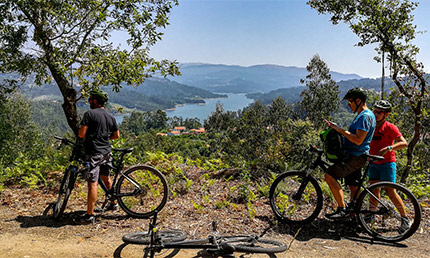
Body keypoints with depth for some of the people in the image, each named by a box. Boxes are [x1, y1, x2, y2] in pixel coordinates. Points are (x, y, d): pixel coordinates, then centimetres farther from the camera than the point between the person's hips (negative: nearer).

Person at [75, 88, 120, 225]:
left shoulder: (89, 114, -10)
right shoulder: (111, 117, 10)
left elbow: (82, 134, -16)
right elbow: (116, 135, 14)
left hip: (93, 153, -7)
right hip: (107, 152, 7)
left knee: (92, 183, -6)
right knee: (106, 178, 23)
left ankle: (90, 216, -2)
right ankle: (113, 203, 36)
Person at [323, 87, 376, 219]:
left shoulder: (365, 116, -16)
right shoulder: (361, 115, 18)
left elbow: (358, 140, -25)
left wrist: (340, 130, -22)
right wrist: (335, 127, 15)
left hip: (356, 157, -11)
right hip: (355, 155, 11)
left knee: (329, 175, -19)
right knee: (354, 187, 14)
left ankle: (342, 209, -13)